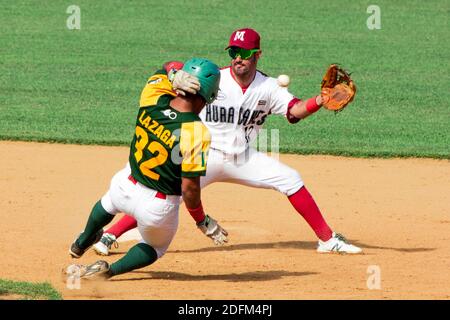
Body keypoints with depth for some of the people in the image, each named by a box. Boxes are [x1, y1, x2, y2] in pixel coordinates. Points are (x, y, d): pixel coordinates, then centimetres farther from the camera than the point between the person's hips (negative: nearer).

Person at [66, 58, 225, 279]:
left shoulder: (152, 101, -16)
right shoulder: (196, 133, -30)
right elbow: (189, 188, -27)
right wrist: (202, 221, -11)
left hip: (126, 185, 4)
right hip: (159, 207, -4)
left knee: (108, 203, 41)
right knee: (155, 248, 31)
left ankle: (81, 244, 65)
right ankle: (110, 271, 12)